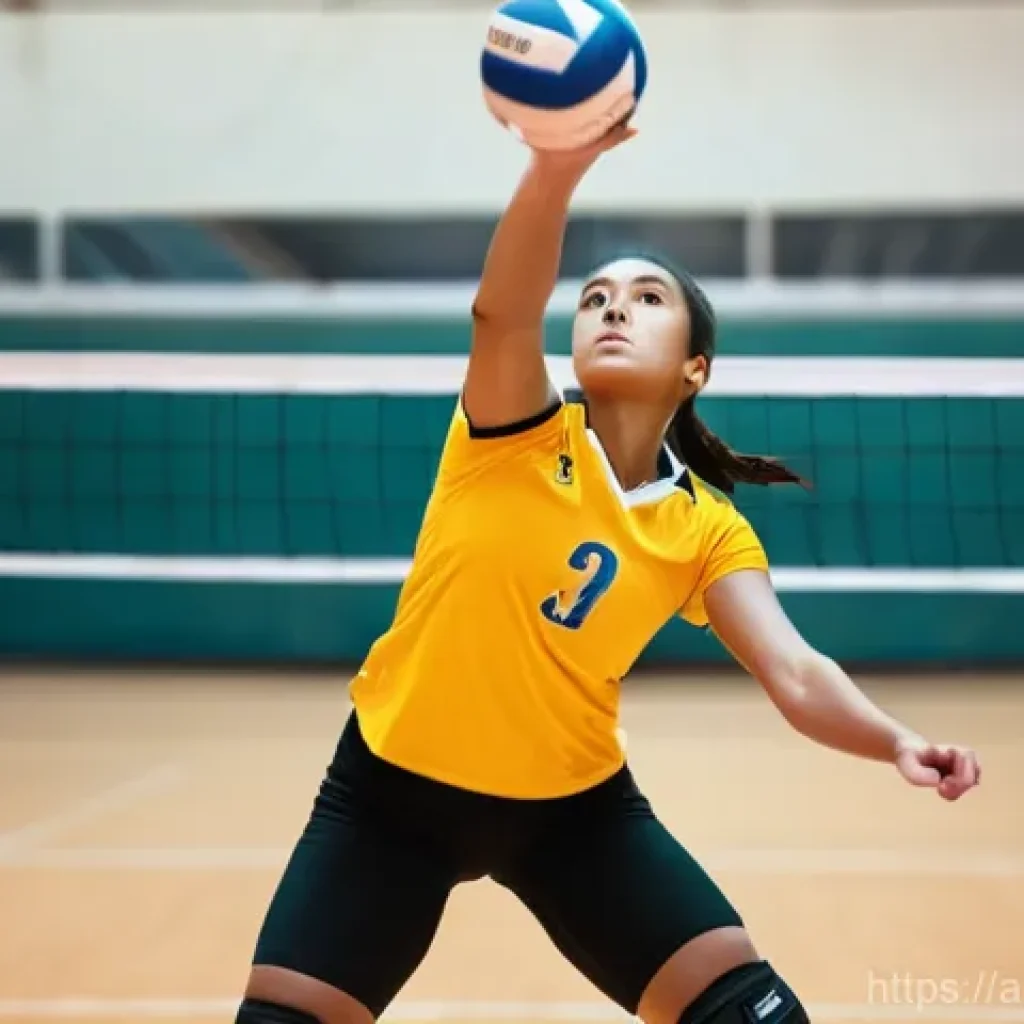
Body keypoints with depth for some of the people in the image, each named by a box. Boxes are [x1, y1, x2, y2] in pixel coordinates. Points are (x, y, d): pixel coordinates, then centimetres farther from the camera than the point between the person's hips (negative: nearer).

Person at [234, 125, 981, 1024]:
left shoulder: (706, 529, -7)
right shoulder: (517, 435, -13)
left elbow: (796, 677, -20)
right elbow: (503, 311, -34)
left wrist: (894, 740, -41)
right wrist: (559, 163, -51)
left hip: (573, 807, 2)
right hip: (394, 789, -1)